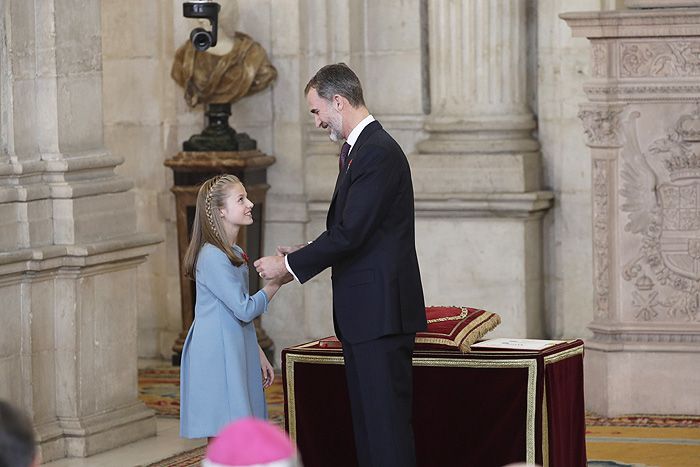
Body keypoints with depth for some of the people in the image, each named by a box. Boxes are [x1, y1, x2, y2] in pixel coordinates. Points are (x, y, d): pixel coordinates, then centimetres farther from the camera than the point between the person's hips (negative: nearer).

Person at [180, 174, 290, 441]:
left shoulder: (235, 254, 16)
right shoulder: (212, 256, -15)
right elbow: (245, 309, -17)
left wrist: (259, 356, 21)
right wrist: (277, 282, -6)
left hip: (236, 356, 9)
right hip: (216, 358, -9)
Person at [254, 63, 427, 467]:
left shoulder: (379, 153, -16)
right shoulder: (356, 150, 17)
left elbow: (350, 233, -20)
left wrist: (289, 265, -11)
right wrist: (304, 256, 9)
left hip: (381, 312, -11)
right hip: (362, 313, 11)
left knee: (386, 419, -10)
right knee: (366, 417, 12)